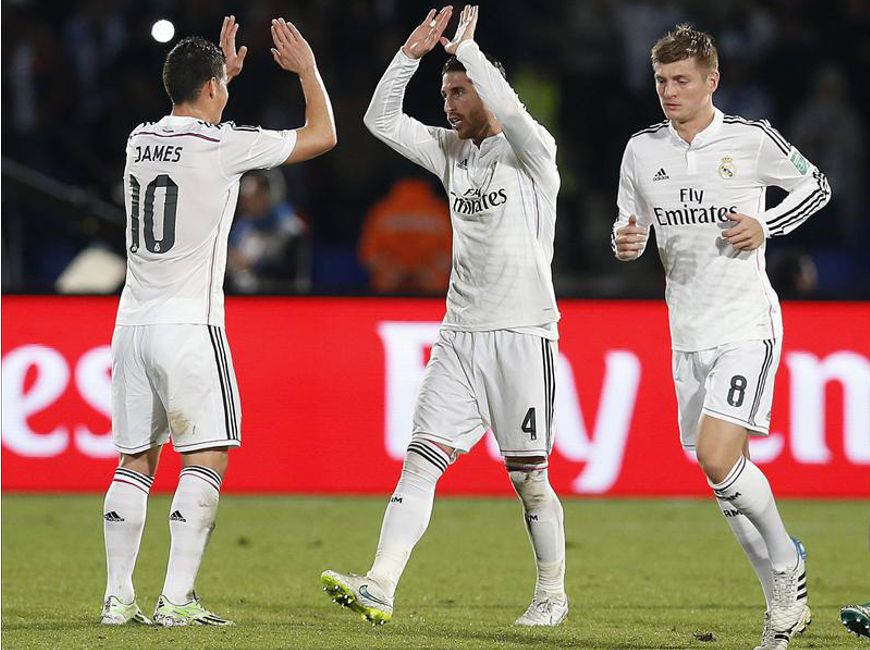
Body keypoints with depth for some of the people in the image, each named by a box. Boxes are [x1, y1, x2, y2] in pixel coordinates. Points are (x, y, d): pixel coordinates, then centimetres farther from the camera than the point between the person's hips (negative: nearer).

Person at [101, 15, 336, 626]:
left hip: (132, 325, 7)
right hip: (189, 327, -6)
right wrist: (307, 68, 17)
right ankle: (177, 599, -11)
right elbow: (322, 135, 3)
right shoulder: (225, 145, -9)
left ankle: (119, 598, 6)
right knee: (206, 459, -3)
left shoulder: (141, 139, 10)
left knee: (135, 462, 9)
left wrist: (221, 68, 41)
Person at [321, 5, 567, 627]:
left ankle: (553, 594, 18)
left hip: (523, 333, -6)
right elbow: (381, 119, 11)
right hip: (459, 336, 6)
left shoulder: (531, 152, -5)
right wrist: (412, 54, -1)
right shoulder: (452, 152, 13)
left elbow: (510, 112, -27)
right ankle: (380, 587, -18)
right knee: (421, 460, -8)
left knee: (529, 478, 1)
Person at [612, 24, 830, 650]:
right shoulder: (642, 150, 5)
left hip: (748, 323, -5)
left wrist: (766, 226, -9)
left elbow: (815, 186, 7)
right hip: (689, 334, 5)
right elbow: (630, 223, 17)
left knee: (717, 456, -20)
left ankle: (785, 559, 3)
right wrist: (626, 241, -7)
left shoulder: (752, 139, -6)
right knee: (723, 470, 7)